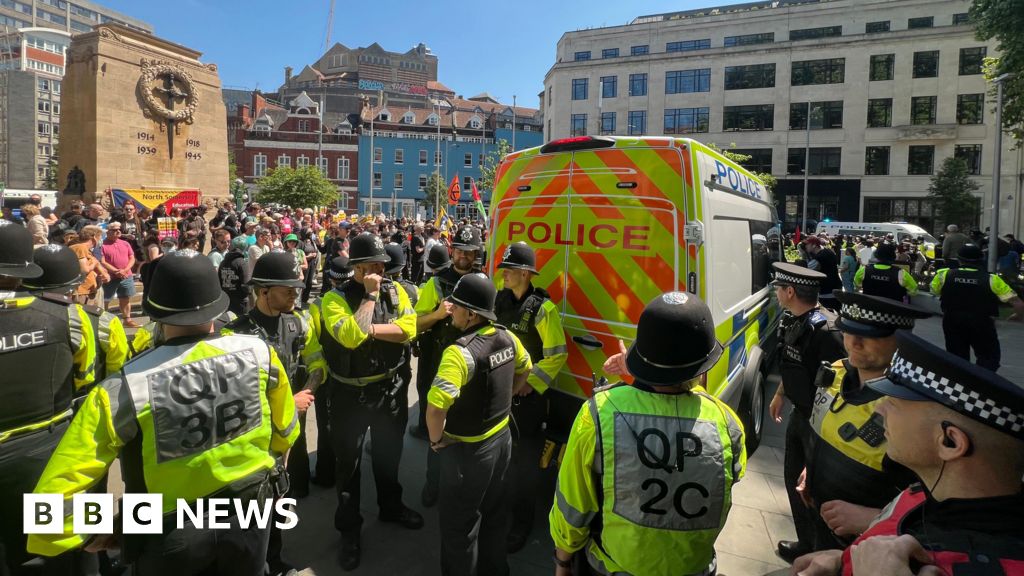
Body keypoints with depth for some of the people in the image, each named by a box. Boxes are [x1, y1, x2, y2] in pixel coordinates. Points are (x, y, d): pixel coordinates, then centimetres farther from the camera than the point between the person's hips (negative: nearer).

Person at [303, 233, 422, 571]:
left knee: (389, 452, 23)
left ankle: (390, 506, 48)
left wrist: (368, 328, -23)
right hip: (349, 393, -3)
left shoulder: (395, 290, -4)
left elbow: (408, 329, -17)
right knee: (348, 461, 12)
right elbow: (351, 337, -31)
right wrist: (370, 295, -25)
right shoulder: (335, 298, -15)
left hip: (389, 388, 4)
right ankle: (349, 528, 32)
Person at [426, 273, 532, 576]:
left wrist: (436, 439, -19)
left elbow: (436, 405, -37)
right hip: (501, 437, 8)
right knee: (495, 513, 26)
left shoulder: (460, 351, -30)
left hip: (468, 449, -8)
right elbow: (525, 369, 14)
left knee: (459, 525, 13)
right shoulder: (507, 337, -6)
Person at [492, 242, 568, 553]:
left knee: (525, 460, 8)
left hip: (527, 395, -5)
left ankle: (521, 523, 26)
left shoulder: (543, 308, -16)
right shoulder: (500, 299, 2)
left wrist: (530, 384, -16)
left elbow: (557, 355, -14)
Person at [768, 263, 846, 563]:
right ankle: (806, 543, 39)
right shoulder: (791, 321, 0)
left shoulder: (825, 330, -28)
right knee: (795, 478, 19)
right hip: (800, 414, 9)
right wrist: (779, 395, 26)